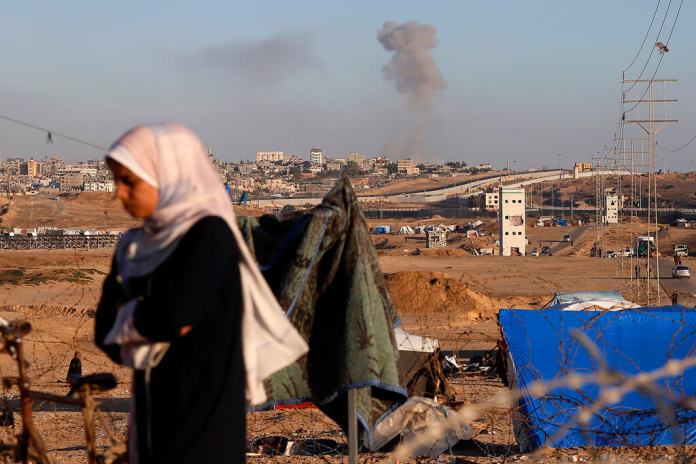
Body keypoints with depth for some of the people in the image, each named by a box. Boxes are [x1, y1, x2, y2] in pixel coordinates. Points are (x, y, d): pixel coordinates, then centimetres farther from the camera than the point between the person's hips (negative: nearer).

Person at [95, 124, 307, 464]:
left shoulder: (210, 234, -11)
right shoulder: (134, 247, 11)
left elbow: (174, 316, -21)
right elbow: (106, 331, 5)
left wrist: (129, 317, -2)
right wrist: (147, 318, -13)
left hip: (204, 404, -7)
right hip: (151, 404, 7)